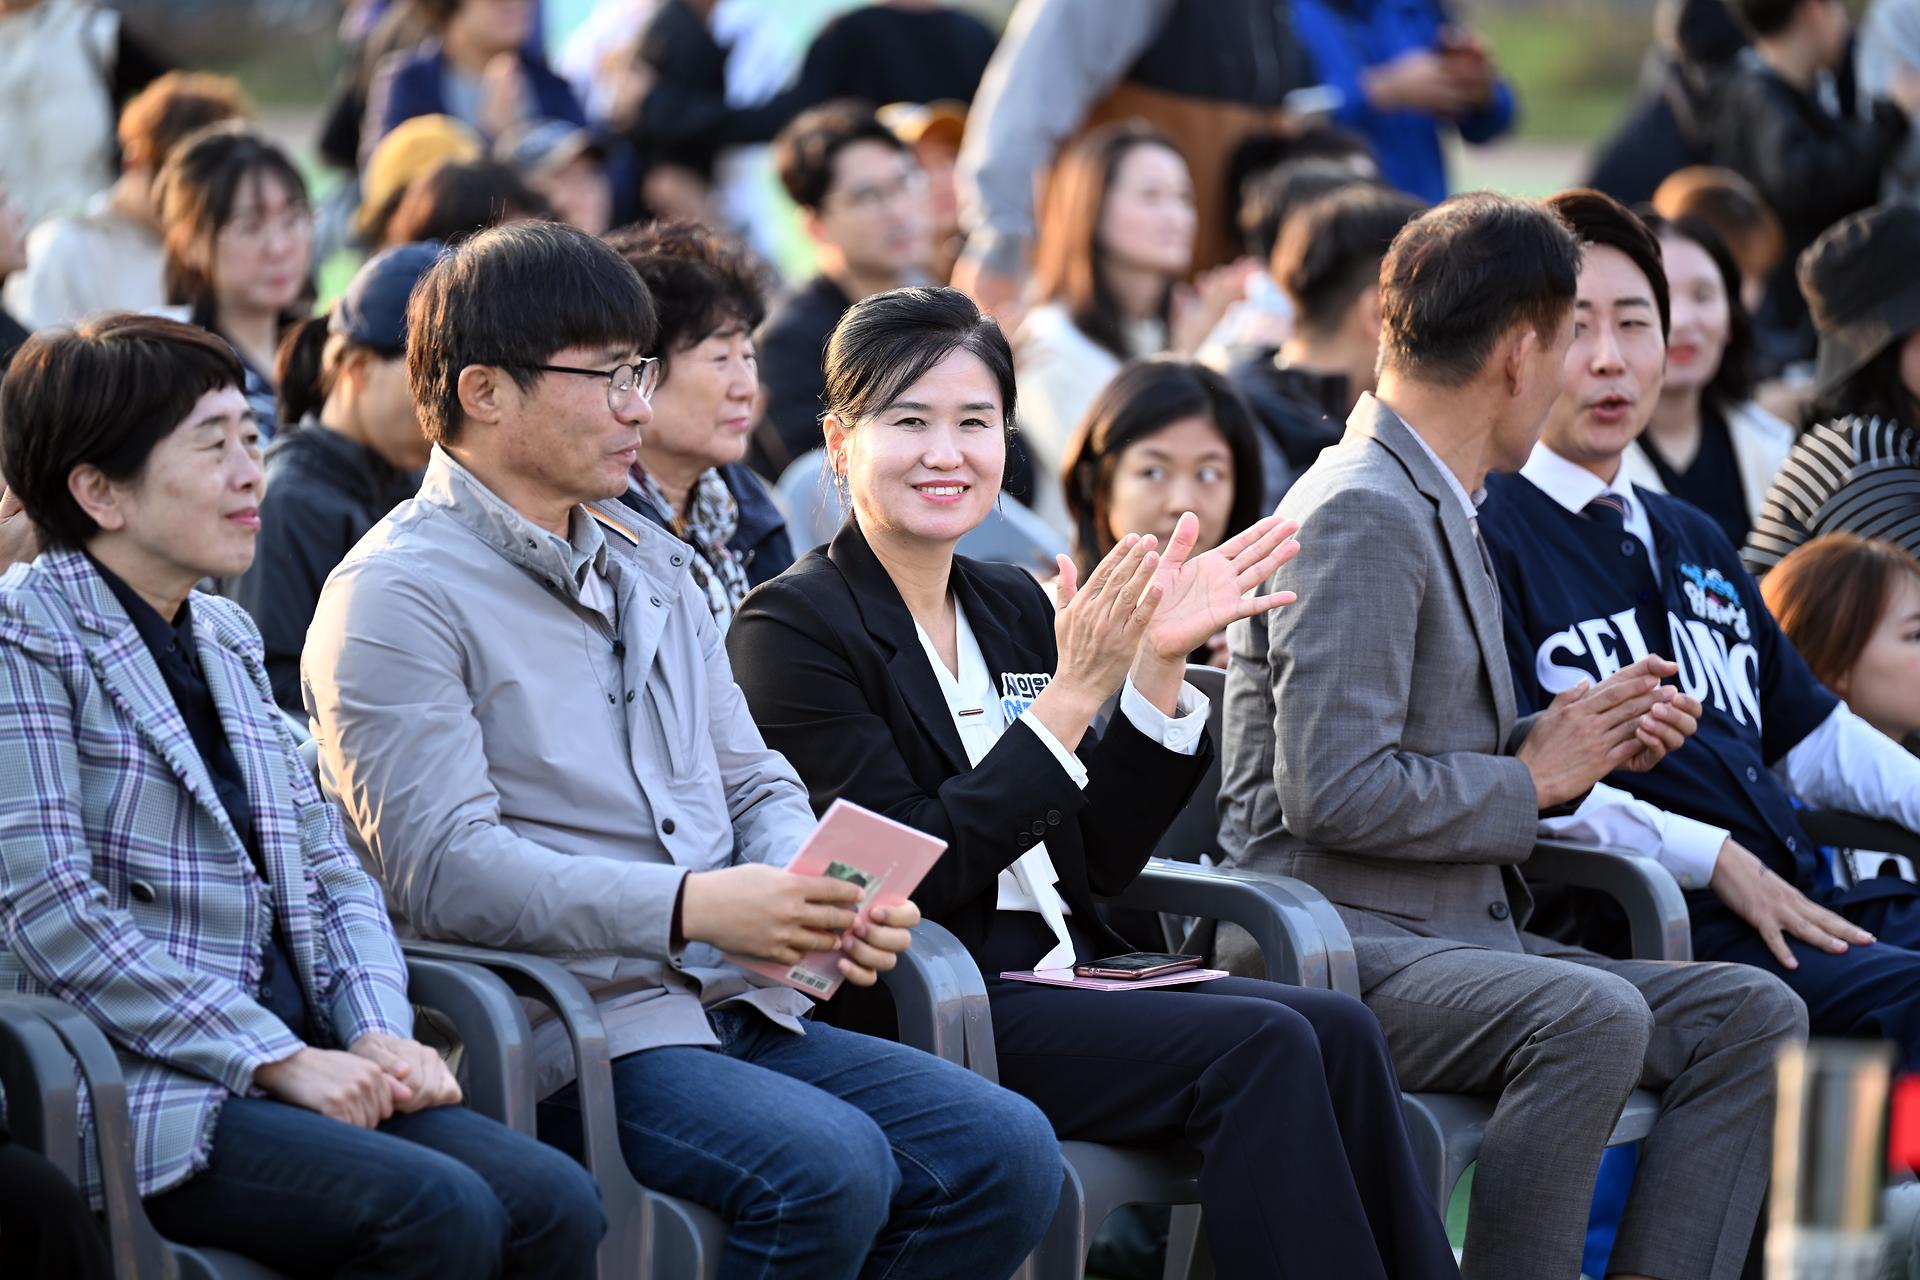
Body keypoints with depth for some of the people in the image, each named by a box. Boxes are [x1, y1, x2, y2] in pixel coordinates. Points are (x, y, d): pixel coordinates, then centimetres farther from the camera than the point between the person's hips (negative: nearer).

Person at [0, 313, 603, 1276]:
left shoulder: (226, 638, 20)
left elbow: (325, 861, 20)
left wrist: (379, 1033, -1)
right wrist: (275, 1059, -15)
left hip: (303, 1066, 8)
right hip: (142, 1092, -7)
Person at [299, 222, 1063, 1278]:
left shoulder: (648, 565, 22)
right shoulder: (397, 597, -5)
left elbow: (755, 784, 22)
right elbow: (440, 867, -16)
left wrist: (822, 899, -2)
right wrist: (688, 907, -24)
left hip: (734, 1013, 8)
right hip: (566, 1034, -8)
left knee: (1003, 1150, -13)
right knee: (826, 1167, -31)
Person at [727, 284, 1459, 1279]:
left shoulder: (1013, 608, 16)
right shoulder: (792, 627, -5)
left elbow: (1104, 859, 12)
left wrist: (1157, 664, 0)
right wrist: (1072, 697, -18)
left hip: (1057, 975, 7)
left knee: (1337, 1033, -17)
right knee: (1262, 1048, -24)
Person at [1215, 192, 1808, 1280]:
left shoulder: (1436, 507, 19)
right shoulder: (1361, 515, -13)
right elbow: (1331, 790, -22)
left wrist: (1583, 742, 8)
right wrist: (1531, 780, -10)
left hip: (1463, 939, 10)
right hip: (1339, 947, -10)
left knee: (1753, 1015, -5)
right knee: (1593, 1017, -34)